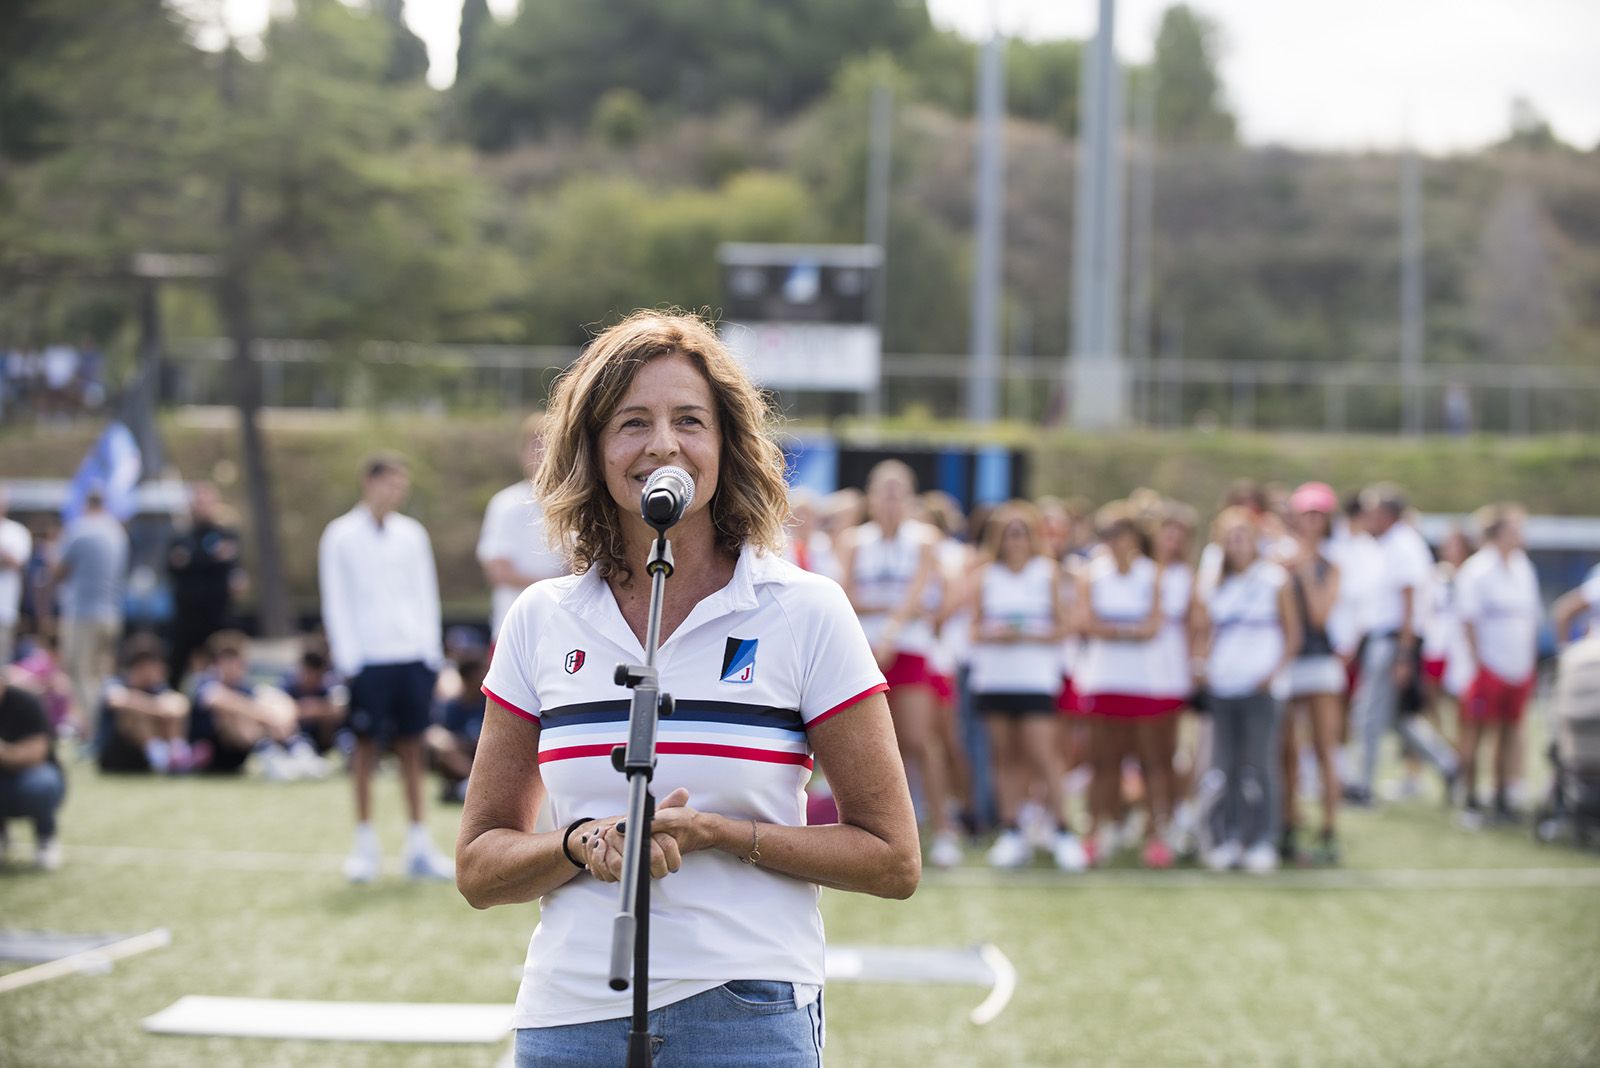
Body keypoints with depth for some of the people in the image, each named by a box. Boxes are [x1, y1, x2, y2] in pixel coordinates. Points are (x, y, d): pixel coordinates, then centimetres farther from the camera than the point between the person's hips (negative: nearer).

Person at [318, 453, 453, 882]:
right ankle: (365, 844, 7)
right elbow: (335, 601, 0)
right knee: (366, 745, 0)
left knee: (411, 743, 5)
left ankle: (418, 844, 9)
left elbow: (426, 592, 12)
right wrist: (348, 657, -8)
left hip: (412, 654, 3)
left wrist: (431, 650, 4)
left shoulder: (411, 534, 11)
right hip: (369, 657, -3)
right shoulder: (340, 536, 1)